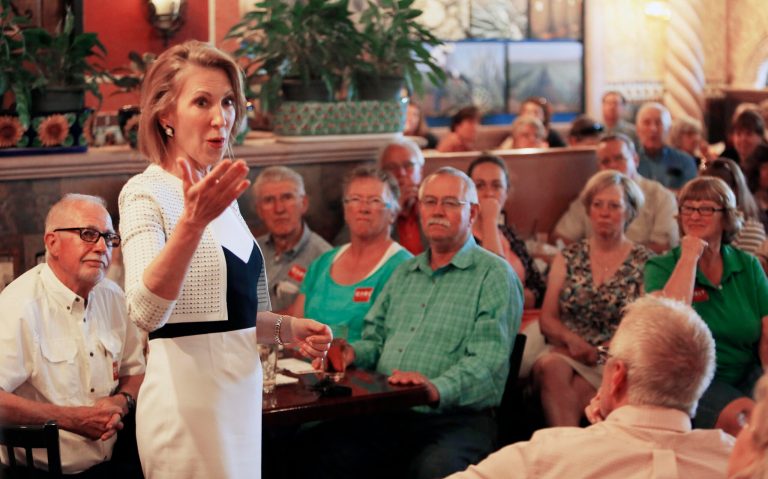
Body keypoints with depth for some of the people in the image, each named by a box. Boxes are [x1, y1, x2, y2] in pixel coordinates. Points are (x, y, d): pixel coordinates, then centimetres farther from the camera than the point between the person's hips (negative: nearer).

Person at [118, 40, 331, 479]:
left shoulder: (220, 196, 11)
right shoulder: (146, 193, -12)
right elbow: (146, 313, -28)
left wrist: (286, 328, 5)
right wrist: (192, 223, -40)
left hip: (241, 390, 8)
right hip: (189, 397, -8)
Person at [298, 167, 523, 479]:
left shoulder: (495, 275, 1)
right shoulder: (405, 273, 24)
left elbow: (488, 361, -11)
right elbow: (376, 339, 28)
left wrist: (437, 388, -28)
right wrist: (353, 353, 4)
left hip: (456, 417, -5)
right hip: (385, 416, 5)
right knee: (319, 450, -20)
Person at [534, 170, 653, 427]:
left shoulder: (645, 263, 8)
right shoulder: (568, 258, 17)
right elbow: (547, 319, 11)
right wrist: (571, 339, -11)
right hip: (566, 354, 2)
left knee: (574, 393, -34)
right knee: (549, 367, -34)